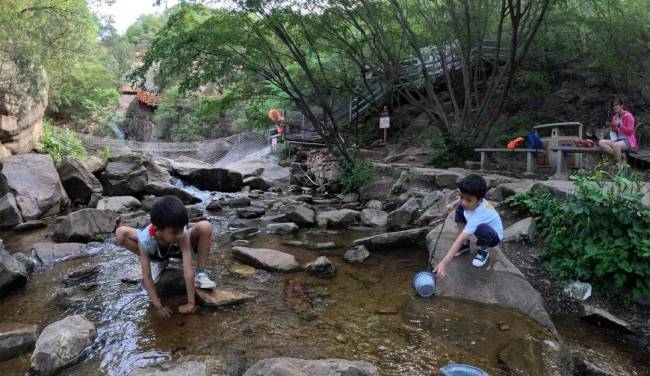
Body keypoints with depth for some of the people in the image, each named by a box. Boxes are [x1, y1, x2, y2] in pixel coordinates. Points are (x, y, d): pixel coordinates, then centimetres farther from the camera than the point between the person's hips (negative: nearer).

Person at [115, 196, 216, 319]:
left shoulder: (183, 234, -40)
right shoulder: (146, 239, -39)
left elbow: (188, 270, -40)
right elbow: (147, 277, -34)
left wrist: (191, 303, -39)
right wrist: (158, 307, -35)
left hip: (179, 250, -1)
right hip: (156, 254, 1)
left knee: (205, 227, -30)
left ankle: (200, 273, -12)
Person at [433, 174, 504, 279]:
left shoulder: (477, 216, -42)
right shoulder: (474, 200, -22)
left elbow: (460, 239, -49)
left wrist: (444, 263, -53)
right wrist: (454, 204, -8)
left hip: (494, 236, -8)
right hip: (480, 227, 8)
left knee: (482, 229, -41)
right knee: (460, 209, -5)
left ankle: (483, 250, -4)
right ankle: (465, 245, 5)